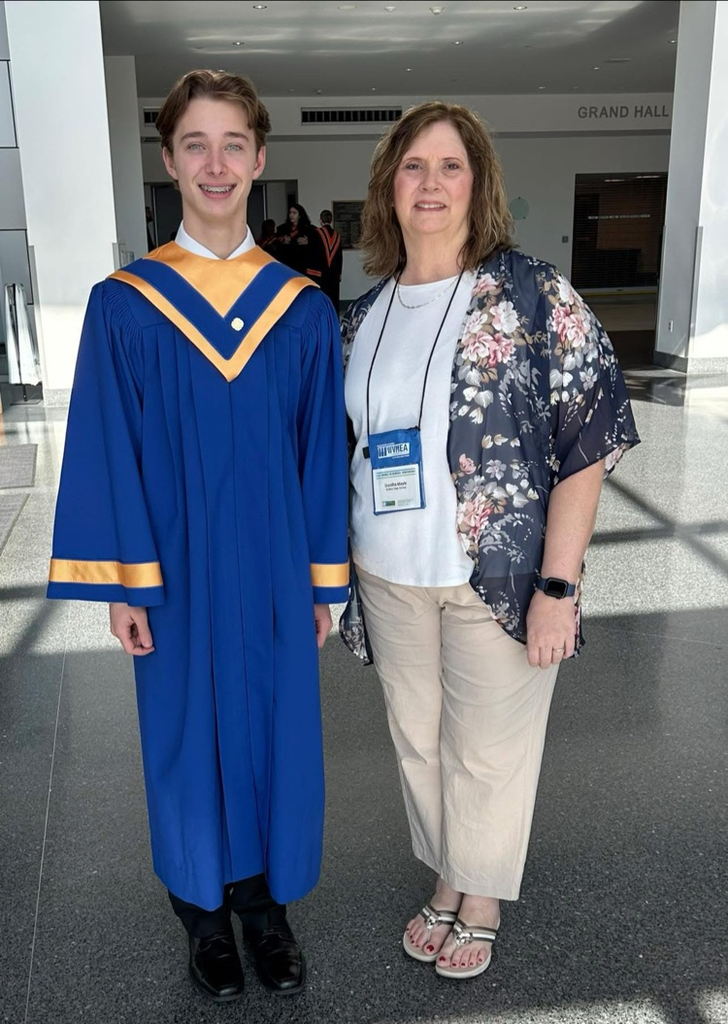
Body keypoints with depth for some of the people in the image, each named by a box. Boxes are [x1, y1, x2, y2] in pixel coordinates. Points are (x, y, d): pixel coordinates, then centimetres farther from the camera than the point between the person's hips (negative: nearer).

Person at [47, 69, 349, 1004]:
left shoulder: (304, 309, 0)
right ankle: (206, 916, 35)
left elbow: (322, 452, 2)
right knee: (187, 736, 12)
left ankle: (266, 903, 36)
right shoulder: (123, 306, -4)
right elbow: (109, 454, -4)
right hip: (177, 571, -1)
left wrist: (324, 578, 2)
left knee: (275, 729, 12)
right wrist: (123, 582, -7)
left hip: (273, 569, 1)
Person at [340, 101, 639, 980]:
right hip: (389, 578, 5)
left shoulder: (534, 296, -11)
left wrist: (556, 587, -16)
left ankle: (482, 900, 39)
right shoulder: (363, 316, 5)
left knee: (489, 749, 12)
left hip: (499, 578, -4)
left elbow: (588, 441, -13)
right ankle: (446, 880, 44)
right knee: (417, 736, 19)